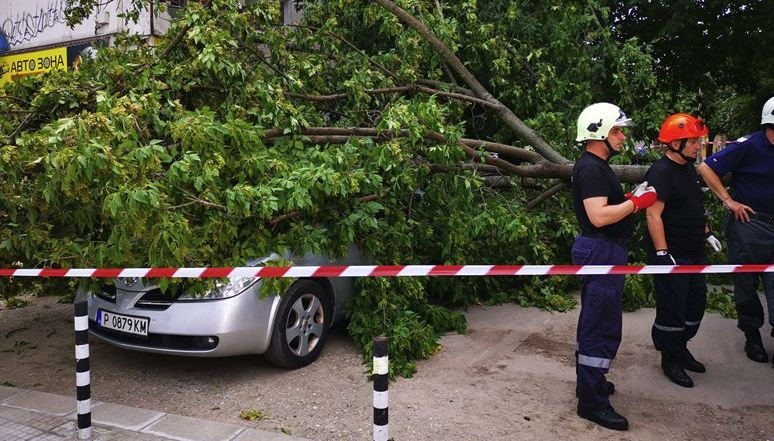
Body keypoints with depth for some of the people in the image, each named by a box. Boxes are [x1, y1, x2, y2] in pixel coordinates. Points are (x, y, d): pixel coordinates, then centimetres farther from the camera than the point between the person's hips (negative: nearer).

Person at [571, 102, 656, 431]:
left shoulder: (597, 166, 16)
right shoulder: (591, 169, -18)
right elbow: (599, 216, -26)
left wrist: (631, 198, 8)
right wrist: (637, 203, -15)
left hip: (601, 252, 11)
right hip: (601, 252, -11)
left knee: (594, 322, 20)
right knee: (603, 327, -6)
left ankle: (588, 381, 34)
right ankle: (592, 402, 3)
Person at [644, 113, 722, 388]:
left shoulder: (688, 168, 13)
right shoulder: (661, 172, -18)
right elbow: (653, 214, -23)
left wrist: (707, 234, 23)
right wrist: (662, 254, -25)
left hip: (694, 252, 10)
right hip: (672, 254, -10)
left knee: (696, 302, 17)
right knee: (672, 307, 1)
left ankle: (681, 347, 34)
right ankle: (670, 358, 18)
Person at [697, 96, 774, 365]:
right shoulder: (749, 147, -13)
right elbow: (706, 168, -12)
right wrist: (729, 201, -12)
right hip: (748, 224, -4)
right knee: (746, 284, 9)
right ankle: (752, 336, 23)